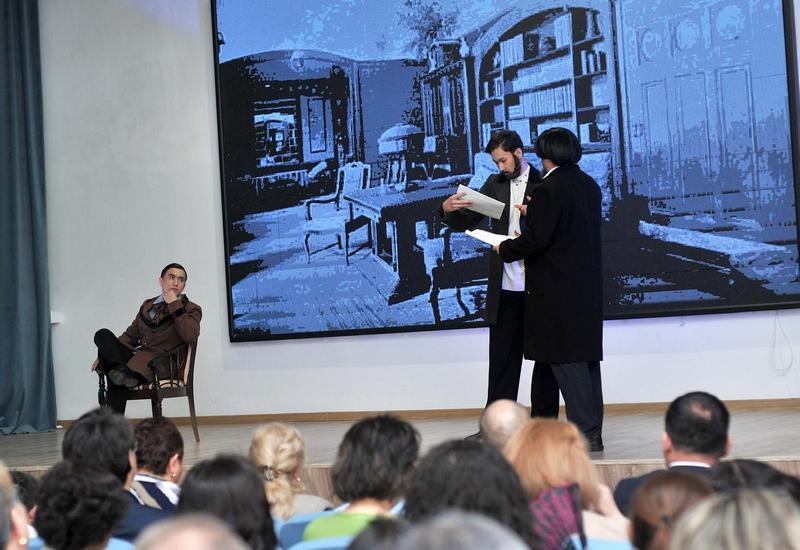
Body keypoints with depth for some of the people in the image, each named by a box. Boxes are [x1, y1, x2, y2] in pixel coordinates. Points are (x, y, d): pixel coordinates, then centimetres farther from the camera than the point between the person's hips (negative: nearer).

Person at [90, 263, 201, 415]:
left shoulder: (191, 309, 9)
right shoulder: (147, 305, 26)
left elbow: (190, 336, -11)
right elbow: (131, 335, 28)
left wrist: (174, 304, -7)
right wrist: (104, 355, 14)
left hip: (162, 366, -5)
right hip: (137, 361, 5)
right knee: (103, 334, -21)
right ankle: (120, 371, -36)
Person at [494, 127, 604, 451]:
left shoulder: (547, 190, -15)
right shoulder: (590, 185, 11)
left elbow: (535, 239, -18)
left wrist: (504, 249, -2)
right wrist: (535, 215, 25)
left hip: (556, 289, -8)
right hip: (588, 287, 8)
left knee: (565, 359, -5)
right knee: (587, 356, 11)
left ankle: (587, 431, -8)